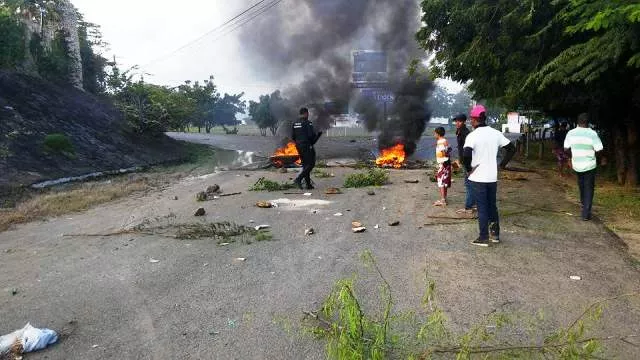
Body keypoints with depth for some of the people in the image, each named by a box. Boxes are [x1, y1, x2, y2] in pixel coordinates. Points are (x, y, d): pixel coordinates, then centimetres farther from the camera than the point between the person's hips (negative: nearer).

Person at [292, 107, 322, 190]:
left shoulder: (295, 123, 9)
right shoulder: (307, 123, -13)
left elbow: (293, 136, 10)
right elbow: (311, 135, -20)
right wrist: (318, 134, -1)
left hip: (299, 146, 8)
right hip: (307, 146, -8)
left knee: (305, 164, 13)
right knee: (310, 164, -2)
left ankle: (308, 184, 14)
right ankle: (298, 179, -15)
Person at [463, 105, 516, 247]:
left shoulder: (473, 136, -15)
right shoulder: (496, 133, 3)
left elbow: (466, 154, -29)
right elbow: (512, 149, 7)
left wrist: (469, 168, -12)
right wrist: (502, 165, 10)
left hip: (478, 178, -5)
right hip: (492, 177, 5)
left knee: (482, 208, 3)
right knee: (492, 206, 17)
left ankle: (484, 238, 9)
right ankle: (495, 234, 25)